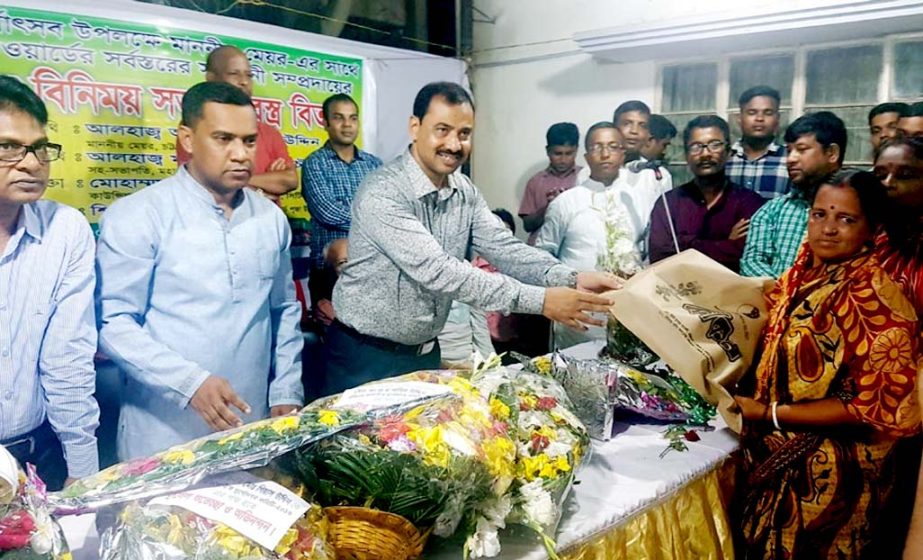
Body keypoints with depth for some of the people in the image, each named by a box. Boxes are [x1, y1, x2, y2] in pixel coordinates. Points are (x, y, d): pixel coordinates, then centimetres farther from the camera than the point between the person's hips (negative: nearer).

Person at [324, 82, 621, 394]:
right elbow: (436, 270, -33)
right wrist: (539, 300, -36)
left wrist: (569, 279, -28)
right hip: (366, 357, -6)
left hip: (426, 352, 7)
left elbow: (503, 247, -9)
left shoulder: (465, 192, -1)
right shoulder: (381, 194, -25)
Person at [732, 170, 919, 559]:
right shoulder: (803, 272, -2)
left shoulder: (879, 300, -23)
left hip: (826, 468, -6)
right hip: (774, 449, 6)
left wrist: (771, 414, -23)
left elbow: (878, 406, -23)